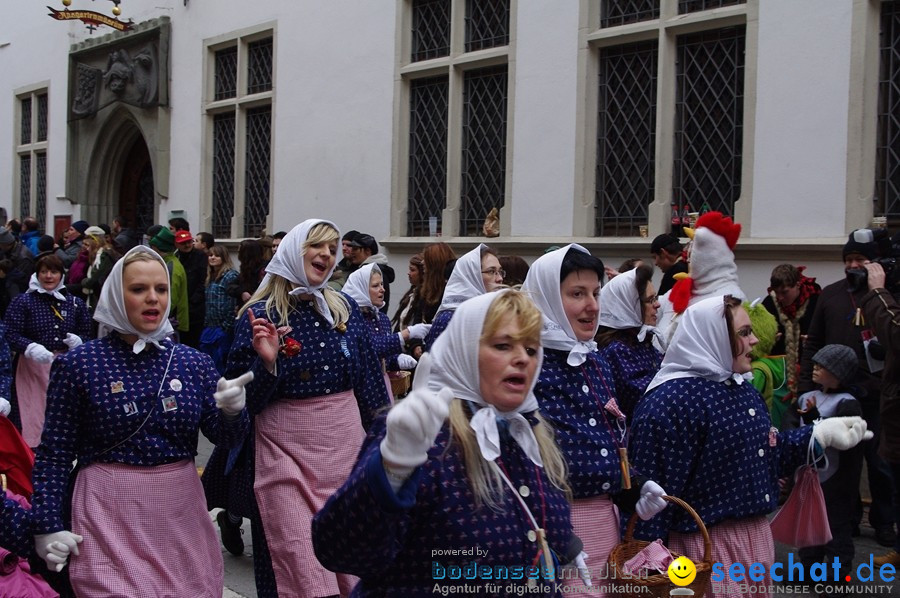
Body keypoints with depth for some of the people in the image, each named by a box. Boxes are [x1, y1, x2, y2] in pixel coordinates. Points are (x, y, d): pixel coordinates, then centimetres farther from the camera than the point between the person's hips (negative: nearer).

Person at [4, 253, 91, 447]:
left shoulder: (75, 303, 10)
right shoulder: (22, 301, -2)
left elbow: (86, 333, 13)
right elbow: (11, 335, -8)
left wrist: (78, 340, -11)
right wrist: (31, 348, -26)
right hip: (34, 367, -3)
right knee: (35, 418, -4)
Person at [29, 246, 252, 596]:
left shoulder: (194, 362, 3)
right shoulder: (79, 363, -6)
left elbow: (225, 438, 3)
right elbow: (54, 453, -3)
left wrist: (232, 412, -19)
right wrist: (48, 525, -8)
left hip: (180, 510, 4)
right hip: (110, 515, -3)